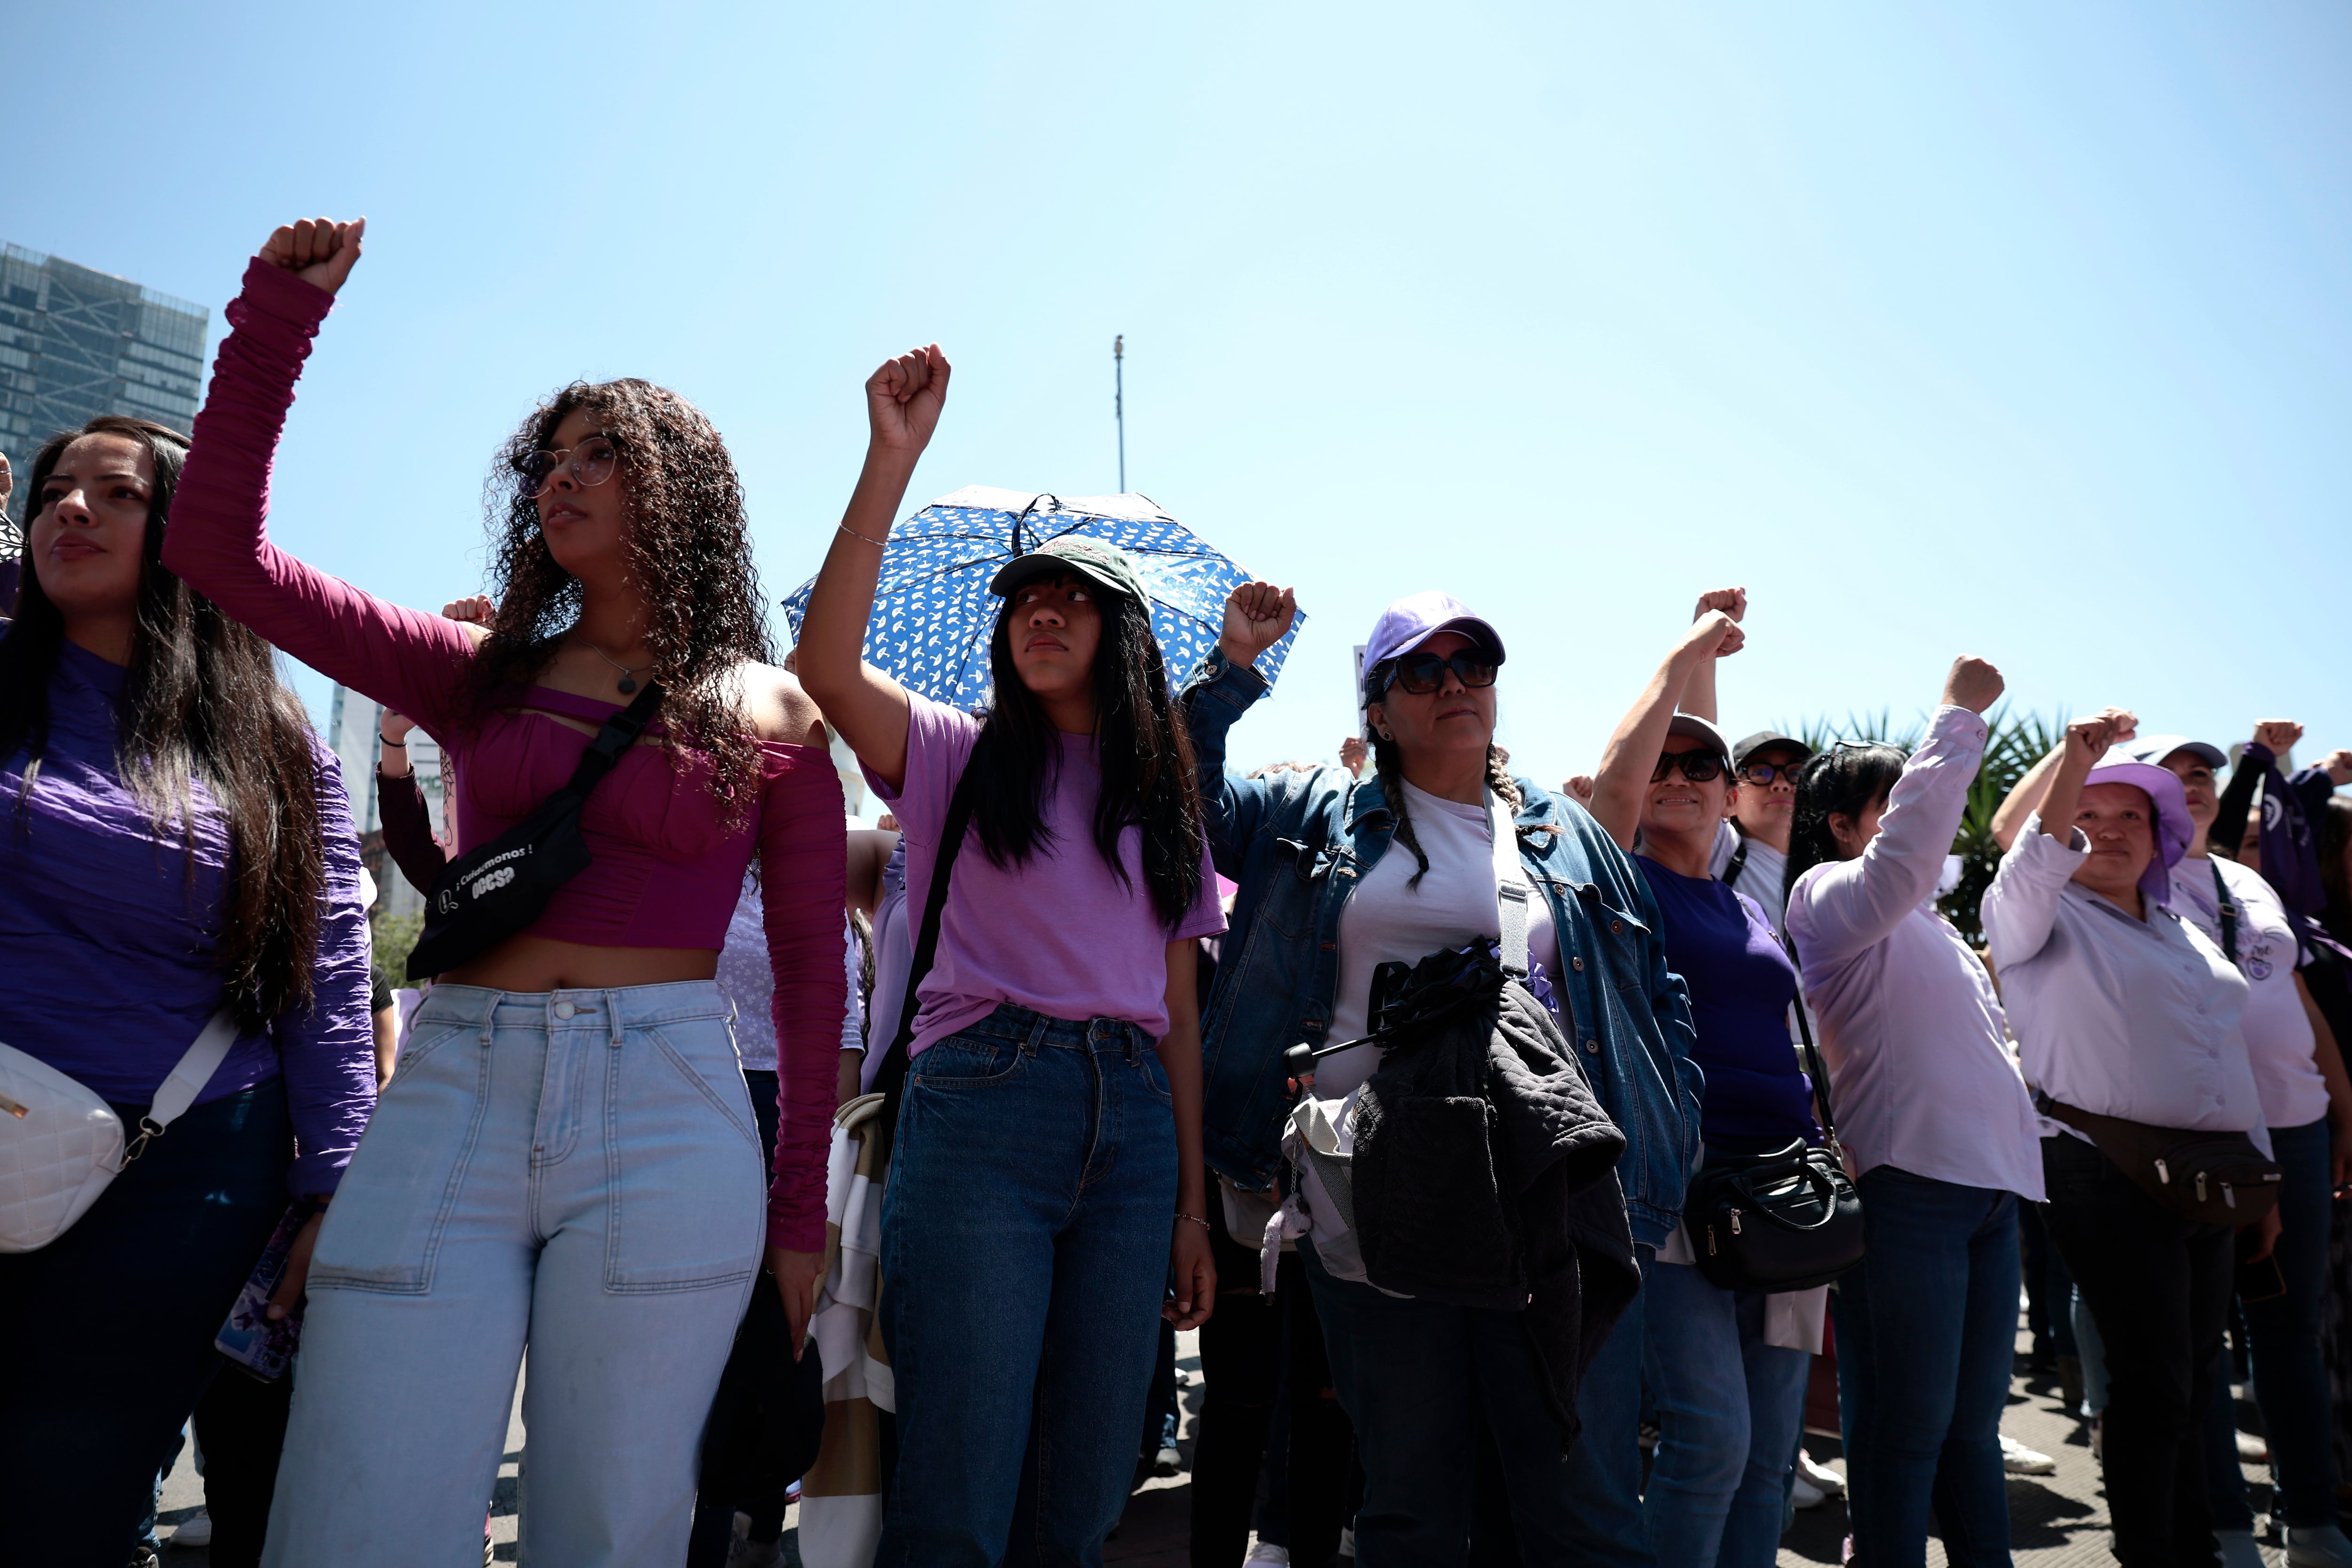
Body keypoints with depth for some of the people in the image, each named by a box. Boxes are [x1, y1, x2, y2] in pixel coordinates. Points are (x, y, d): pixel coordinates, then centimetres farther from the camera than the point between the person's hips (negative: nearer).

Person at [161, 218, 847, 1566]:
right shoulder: (482, 676, 13)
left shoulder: (773, 715, 6)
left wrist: (800, 1211, 5)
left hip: (665, 1114, -2)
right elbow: (220, 547, 9)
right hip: (450, 1099, 2)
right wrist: (282, 313, 4)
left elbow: (812, 972, 7)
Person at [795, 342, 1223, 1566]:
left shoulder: (1164, 808, 18)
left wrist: (1192, 1206, 9)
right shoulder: (959, 758, 9)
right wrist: (893, 458, -13)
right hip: (983, 1103, -3)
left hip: (1133, 1126, 4)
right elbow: (827, 664, -11)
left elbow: (1180, 1015, 15)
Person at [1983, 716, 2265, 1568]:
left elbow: (2232, 1057, 24)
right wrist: (2074, 761, -32)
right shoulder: (2044, 917, 2)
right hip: (2110, 1174, -6)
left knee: (2191, 1383, 12)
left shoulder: (2184, 934, 22)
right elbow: (2028, 860, -21)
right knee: (2153, 1380, -6)